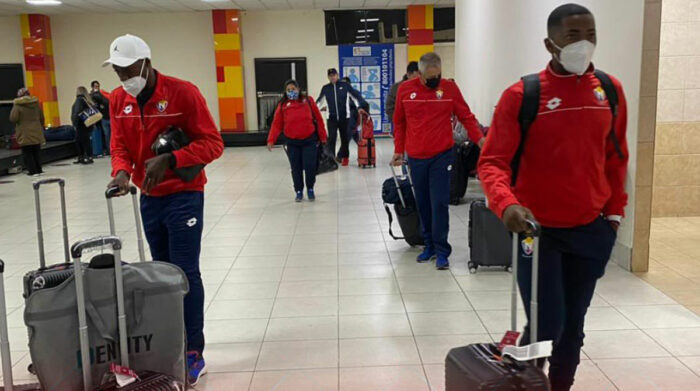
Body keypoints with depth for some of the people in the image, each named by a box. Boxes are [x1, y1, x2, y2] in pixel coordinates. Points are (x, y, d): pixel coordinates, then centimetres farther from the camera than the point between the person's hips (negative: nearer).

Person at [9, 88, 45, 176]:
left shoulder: (17, 105, -9)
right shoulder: (36, 103, 6)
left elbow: (13, 119, -14)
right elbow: (41, 118, 12)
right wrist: (41, 127, 25)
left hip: (25, 134, -4)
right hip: (36, 133, 5)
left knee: (27, 153, 2)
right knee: (37, 152, 13)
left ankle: (33, 171, -1)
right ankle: (39, 169, 15)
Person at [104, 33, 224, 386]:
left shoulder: (183, 92, -15)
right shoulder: (118, 100, 3)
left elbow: (212, 143, -15)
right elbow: (120, 146, 5)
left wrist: (170, 160, -26)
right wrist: (121, 171, -18)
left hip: (184, 195, -6)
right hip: (149, 197, 6)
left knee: (186, 273, -5)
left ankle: (194, 354, 4)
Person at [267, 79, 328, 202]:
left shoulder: (308, 101, -1)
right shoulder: (283, 105, 0)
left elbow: (318, 119, 3)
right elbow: (277, 124, -2)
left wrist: (323, 137, 3)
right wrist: (271, 140, -13)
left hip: (309, 140, -1)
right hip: (292, 142, 1)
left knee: (309, 166, -4)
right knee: (296, 168, 5)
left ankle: (310, 189, 19)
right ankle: (299, 191, 21)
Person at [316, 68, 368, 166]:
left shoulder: (345, 86, 2)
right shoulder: (325, 88, 7)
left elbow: (356, 95, 4)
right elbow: (319, 101, 12)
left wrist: (360, 107, -5)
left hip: (344, 117, 0)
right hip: (331, 118, 0)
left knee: (345, 138, 8)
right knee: (331, 138, -12)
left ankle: (344, 157, 25)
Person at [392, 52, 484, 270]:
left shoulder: (449, 88, -2)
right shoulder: (405, 89, 2)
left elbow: (466, 116, 0)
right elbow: (399, 123, 10)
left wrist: (479, 138, -14)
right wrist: (398, 150, 9)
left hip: (442, 156, -2)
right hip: (415, 158, 3)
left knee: (439, 203, -6)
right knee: (423, 204, 10)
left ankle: (441, 251, 1)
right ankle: (429, 245, 23)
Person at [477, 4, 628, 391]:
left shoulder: (610, 90, 3)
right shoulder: (522, 94, -12)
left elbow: (615, 157, 13)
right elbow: (492, 161, -15)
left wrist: (615, 211, 12)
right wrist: (507, 203, -32)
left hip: (591, 230, 4)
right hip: (538, 229, -4)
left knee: (572, 325, 14)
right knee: (546, 326, -3)